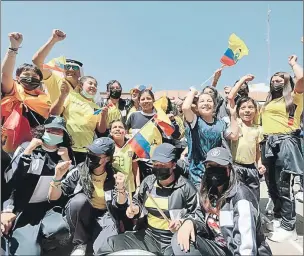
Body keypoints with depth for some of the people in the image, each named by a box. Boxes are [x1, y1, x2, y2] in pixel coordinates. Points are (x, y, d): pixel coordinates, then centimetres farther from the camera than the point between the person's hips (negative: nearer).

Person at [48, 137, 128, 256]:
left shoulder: (113, 175, -10)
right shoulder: (79, 171, -11)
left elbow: (120, 205, -13)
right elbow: (54, 197, -10)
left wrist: (121, 188, -32)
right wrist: (57, 178, -30)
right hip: (80, 216, 3)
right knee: (79, 199, -31)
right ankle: (80, 243, -11)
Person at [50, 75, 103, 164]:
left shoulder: (96, 108, 13)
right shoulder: (71, 96, 5)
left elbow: (101, 130, 8)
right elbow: (54, 113, -4)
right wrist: (63, 95, -15)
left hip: (85, 150, 3)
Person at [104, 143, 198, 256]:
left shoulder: (186, 187, -11)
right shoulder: (148, 182, 2)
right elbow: (138, 201, 18)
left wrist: (182, 222, -20)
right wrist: (135, 209, -2)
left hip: (174, 241, -3)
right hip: (148, 235, 4)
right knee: (112, 243, -8)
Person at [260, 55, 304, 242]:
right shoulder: (269, 102, 18)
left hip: (285, 143, -7)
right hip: (268, 145, 7)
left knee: (284, 186, -4)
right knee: (272, 185, 14)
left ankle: (289, 227, 10)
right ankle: (279, 218, 32)